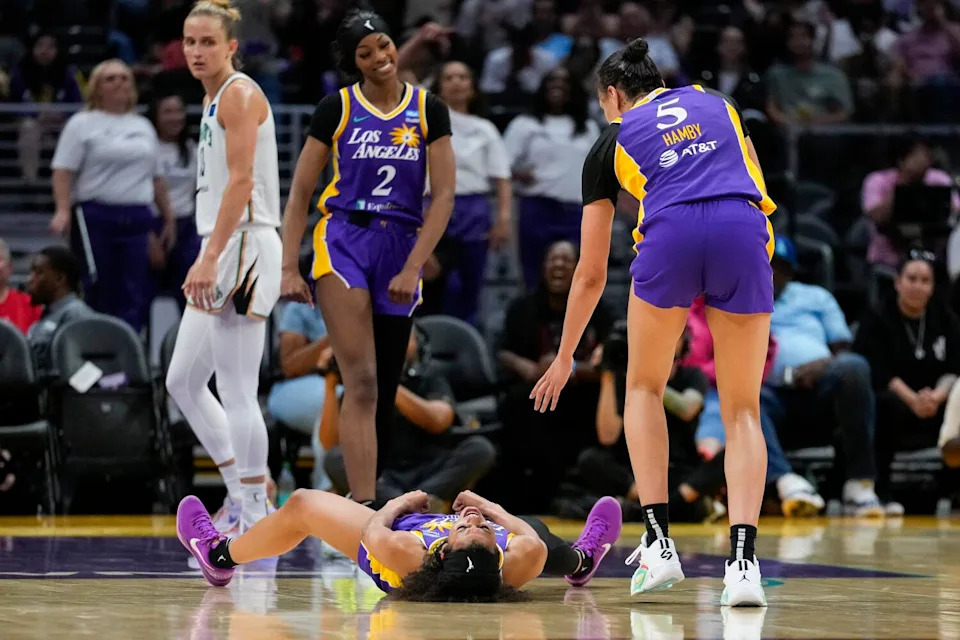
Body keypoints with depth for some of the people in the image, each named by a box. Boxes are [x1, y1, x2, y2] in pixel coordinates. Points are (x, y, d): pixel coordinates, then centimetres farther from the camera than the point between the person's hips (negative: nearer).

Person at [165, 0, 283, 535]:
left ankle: (256, 520, -6)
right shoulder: (214, 97, 20)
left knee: (238, 395, -9)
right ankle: (241, 495, 21)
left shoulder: (240, 93, -9)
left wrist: (210, 257, -25)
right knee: (183, 381, 15)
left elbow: (241, 180, -19)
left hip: (244, 249, -10)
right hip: (223, 252, 10)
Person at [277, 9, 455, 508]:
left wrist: (412, 268, -9)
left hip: (400, 247, 3)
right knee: (361, 382, -16)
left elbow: (443, 195, 0)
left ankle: (363, 498, 22)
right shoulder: (336, 108, 1)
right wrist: (289, 267, -3)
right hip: (343, 242, -3)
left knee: (384, 389, 8)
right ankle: (363, 508, -22)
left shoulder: (428, 110, 4)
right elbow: (300, 193, 5)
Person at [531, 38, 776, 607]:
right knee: (742, 411, 11)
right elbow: (760, 189, 29)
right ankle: (743, 562, -7)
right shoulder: (715, 102, 31)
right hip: (745, 232, 1)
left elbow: (591, 273, 30)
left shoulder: (612, 143, 26)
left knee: (646, 387, 24)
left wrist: (565, 358, 39)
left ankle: (659, 544, 12)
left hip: (670, 235, -1)